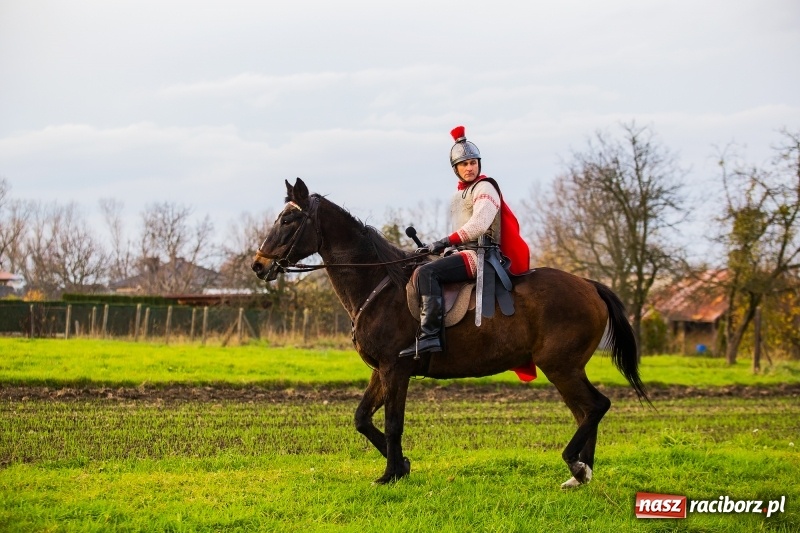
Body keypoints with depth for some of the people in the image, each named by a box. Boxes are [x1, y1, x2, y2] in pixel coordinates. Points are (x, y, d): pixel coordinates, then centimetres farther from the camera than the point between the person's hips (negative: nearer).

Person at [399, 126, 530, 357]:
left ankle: (429, 335, -37)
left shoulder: (485, 188, -5)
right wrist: (446, 247, 9)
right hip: (466, 253, 10)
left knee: (426, 272, -27)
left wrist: (446, 242, -23)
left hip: (480, 254, -10)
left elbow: (478, 225, -20)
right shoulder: (460, 194, 24)